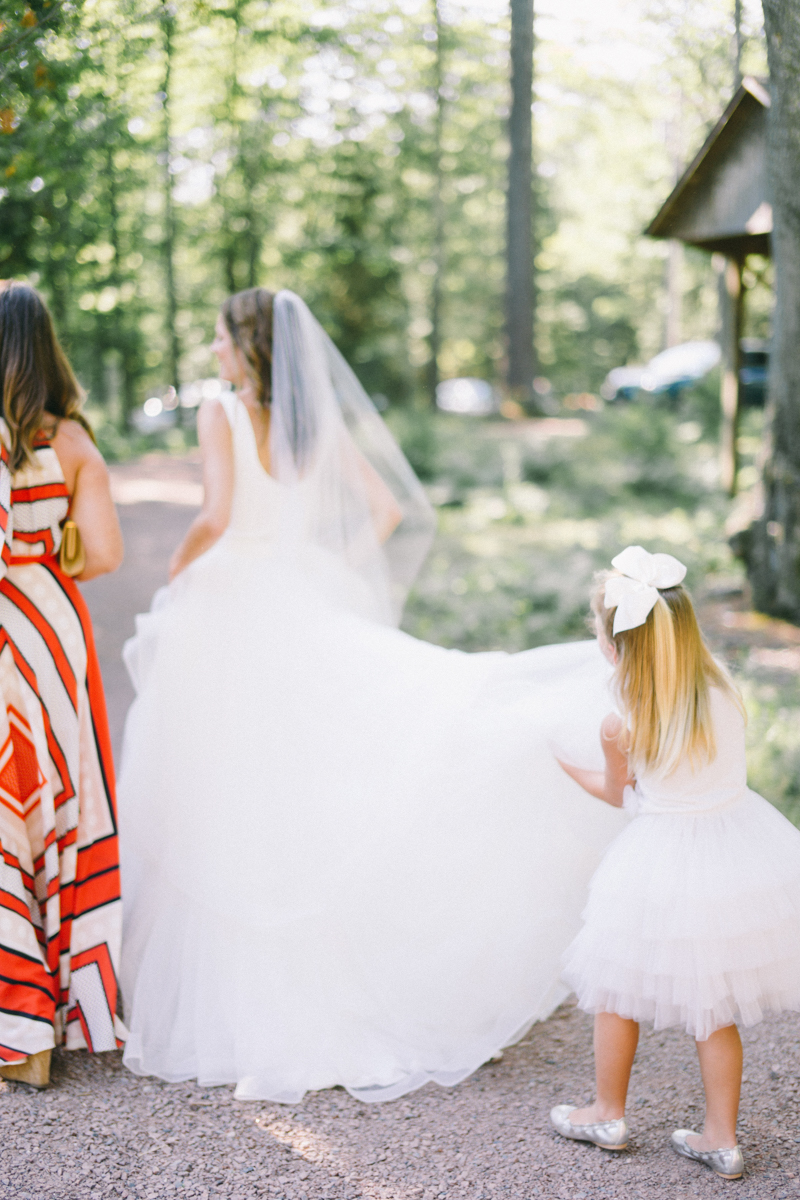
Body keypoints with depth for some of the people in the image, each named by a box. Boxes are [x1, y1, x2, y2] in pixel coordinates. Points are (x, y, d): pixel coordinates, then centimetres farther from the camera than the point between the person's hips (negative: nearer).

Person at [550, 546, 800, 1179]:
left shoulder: (622, 726, -19)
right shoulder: (725, 693, -8)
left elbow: (620, 794, -1)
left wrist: (563, 763, 14)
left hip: (666, 859, -4)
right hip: (741, 838, 4)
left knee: (619, 987, 20)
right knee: (715, 1007, 19)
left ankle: (609, 1115, 36)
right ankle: (722, 1138, 26)